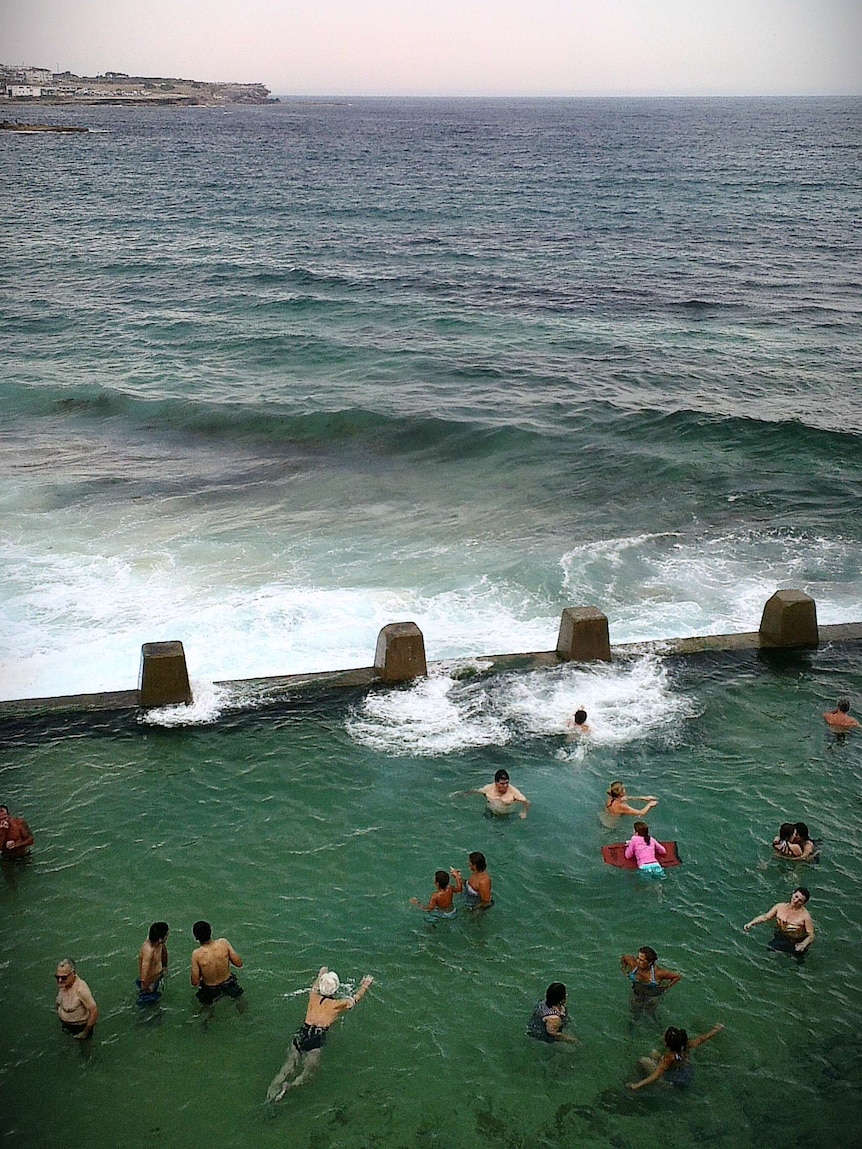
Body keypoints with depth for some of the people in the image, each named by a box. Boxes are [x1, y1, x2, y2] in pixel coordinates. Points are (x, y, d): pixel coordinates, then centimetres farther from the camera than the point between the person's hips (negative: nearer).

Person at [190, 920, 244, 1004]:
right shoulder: (223, 943, -22)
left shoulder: (197, 954, -26)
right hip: (228, 984, 1)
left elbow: (195, 982, -19)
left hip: (210, 992, -1)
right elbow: (239, 964, -14)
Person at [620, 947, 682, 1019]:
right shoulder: (633, 964, -31)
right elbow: (624, 957, -8)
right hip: (636, 993, 3)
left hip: (652, 996, -2)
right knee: (635, 1016, 24)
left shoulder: (658, 972, -38)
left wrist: (666, 987, -17)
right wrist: (624, 970, -5)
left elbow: (678, 976, -26)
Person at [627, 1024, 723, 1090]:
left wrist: (636, 1085, -33)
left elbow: (655, 1077, -37)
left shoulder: (668, 1058, -37)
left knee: (644, 1061, -4)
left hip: (676, 1083, -6)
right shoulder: (686, 1046, -23)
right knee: (654, 1053, 15)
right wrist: (717, 1030, 8)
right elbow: (702, 1039, -8)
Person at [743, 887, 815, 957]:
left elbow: (811, 936, -15)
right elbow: (765, 917, 1)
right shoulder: (780, 907, -6)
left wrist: (803, 944, -35)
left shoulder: (805, 915, -17)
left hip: (796, 944, -2)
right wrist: (751, 923, -14)